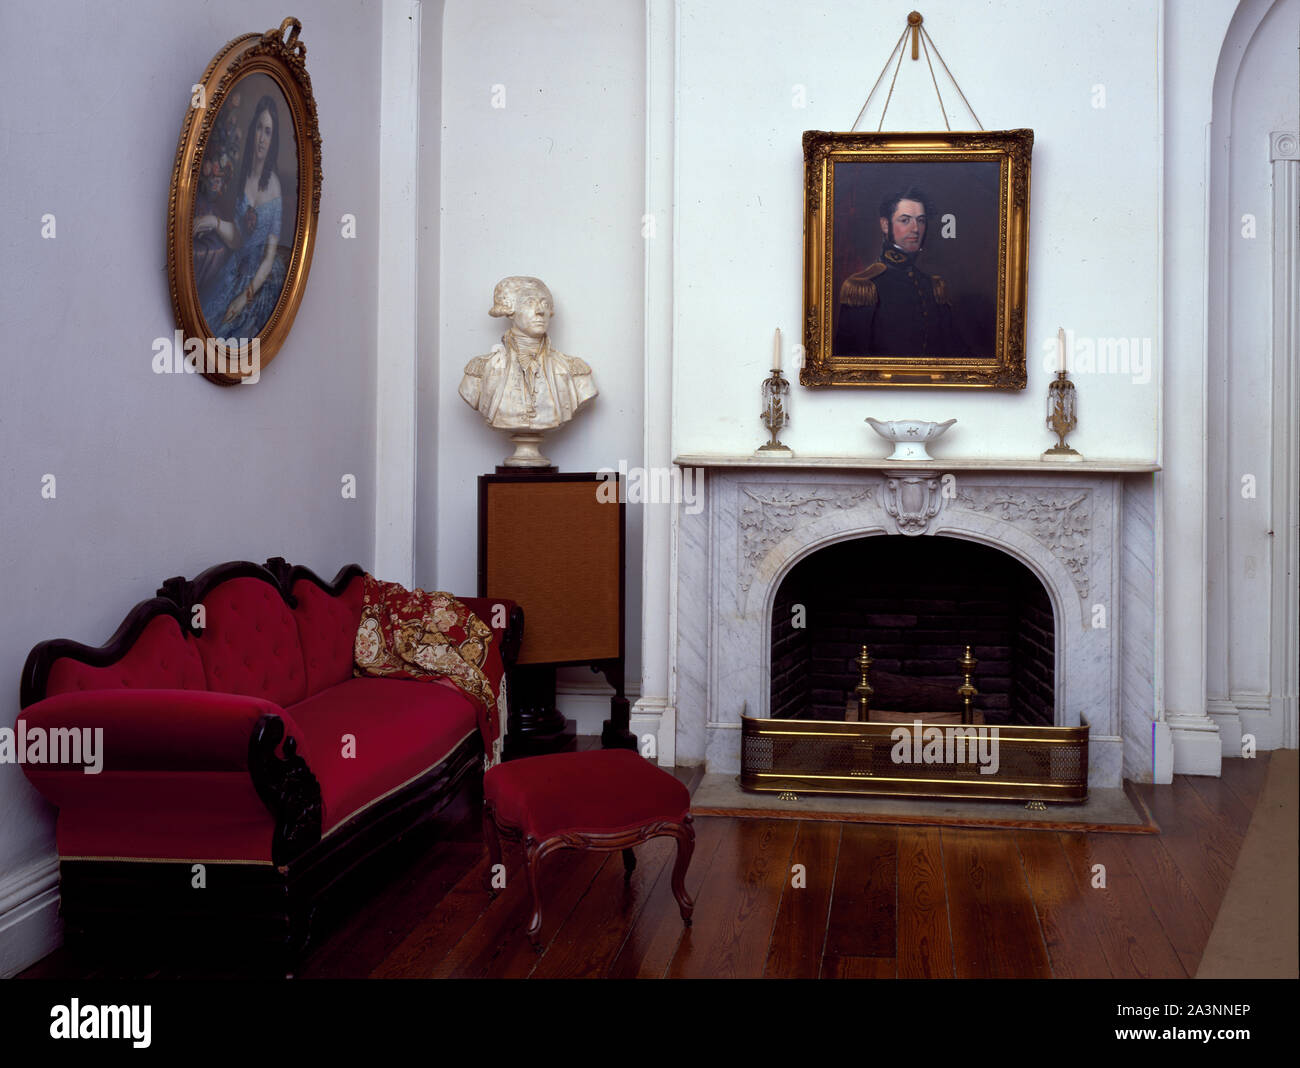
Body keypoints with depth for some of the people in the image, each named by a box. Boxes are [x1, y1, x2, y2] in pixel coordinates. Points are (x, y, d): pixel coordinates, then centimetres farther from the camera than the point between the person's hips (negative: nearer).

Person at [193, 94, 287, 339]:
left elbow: (271, 254, -12)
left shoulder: (274, 185, -12)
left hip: (264, 279, -5)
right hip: (237, 270, 5)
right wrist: (215, 222, -13)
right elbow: (236, 238, 6)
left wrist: (246, 295, -17)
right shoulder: (244, 174, 2)